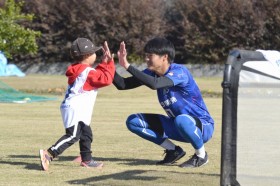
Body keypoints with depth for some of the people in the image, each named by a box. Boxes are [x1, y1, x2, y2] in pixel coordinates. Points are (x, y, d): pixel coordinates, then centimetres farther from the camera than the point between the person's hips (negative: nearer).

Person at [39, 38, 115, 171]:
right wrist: (108, 63, -9)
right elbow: (106, 79, -18)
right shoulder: (88, 72, -14)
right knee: (72, 136, -18)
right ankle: (48, 154, -27)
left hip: (79, 110, 11)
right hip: (75, 109, -11)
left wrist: (104, 63, 14)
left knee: (86, 134, 20)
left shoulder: (79, 70, 15)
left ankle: (86, 160, 29)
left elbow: (97, 75, 25)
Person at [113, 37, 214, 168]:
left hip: (202, 126, -7)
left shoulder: (179, 71, -25)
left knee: (181, 120, -42)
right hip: (177, 127, 7)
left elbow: (155, 84, -42)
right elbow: (122, 85, -5)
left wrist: (128, 66, -41)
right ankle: (173, 151, 7)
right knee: (133, 121, -3)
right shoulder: (151, 73, -2)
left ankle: (201, 155, -12)